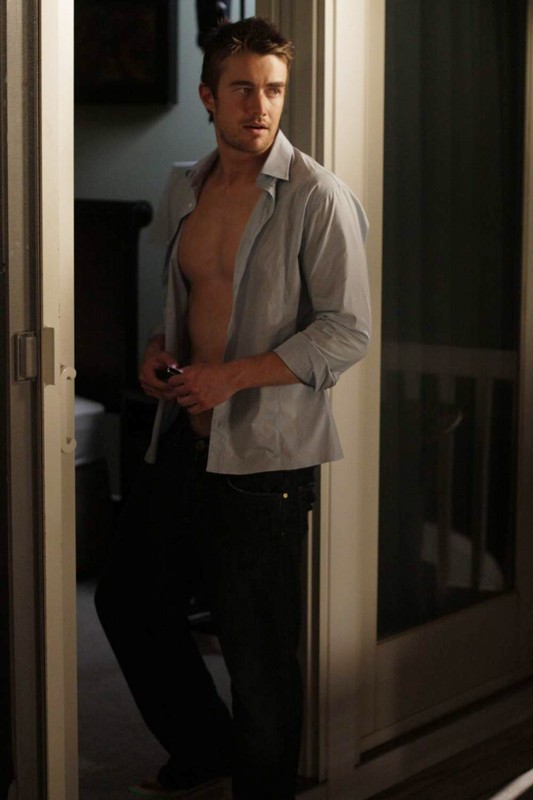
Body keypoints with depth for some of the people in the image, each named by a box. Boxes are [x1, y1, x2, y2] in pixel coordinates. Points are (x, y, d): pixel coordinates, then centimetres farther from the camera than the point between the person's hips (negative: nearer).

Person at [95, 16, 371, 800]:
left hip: (263, 452, -8)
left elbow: (347, 332, -15)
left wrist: (235, 376, -21)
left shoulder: (316, 196, -12)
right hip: (184, 440, 8)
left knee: (258, 649, 0)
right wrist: (161, 350, 3)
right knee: (127, 596, 18)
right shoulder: (189, 190, 10)